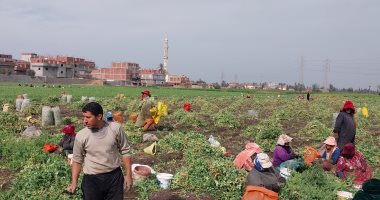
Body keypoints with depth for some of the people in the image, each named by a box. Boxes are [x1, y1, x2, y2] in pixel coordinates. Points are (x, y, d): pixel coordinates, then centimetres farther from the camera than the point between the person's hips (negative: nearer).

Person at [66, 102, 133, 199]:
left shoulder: (116, 128, -9)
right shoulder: (81, 136, -9)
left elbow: (124, 151, 1)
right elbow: (77, 160, 3)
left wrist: (128, 174, 0)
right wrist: (74, 182, -4)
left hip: (115, 176, 1)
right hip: (92, 179, 0)